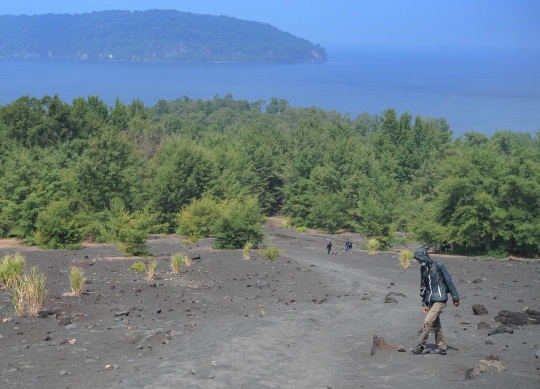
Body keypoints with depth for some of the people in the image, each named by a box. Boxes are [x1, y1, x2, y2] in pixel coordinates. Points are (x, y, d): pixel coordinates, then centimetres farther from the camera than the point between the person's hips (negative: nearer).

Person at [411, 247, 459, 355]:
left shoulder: (438, 266, -11)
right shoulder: (423, 269, 9)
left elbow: (449, 281, -6)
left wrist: (455, 298, -5)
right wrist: (424, 303, 15)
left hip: (440, 300, -7)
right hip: (430, 301, 7)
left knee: (428, 321, -16)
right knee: (435, 325, 10)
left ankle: (420, 346, -12)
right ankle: (442, 348, 20)